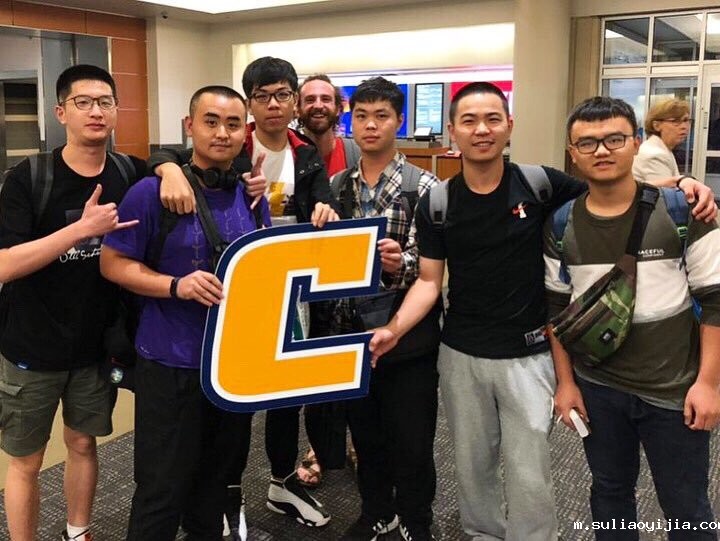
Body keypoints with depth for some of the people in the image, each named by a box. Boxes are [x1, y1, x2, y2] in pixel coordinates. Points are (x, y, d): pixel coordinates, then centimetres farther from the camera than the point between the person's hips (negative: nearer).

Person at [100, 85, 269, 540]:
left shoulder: (252, 196, 5)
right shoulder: (152, 191, -11)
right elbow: (113, 263, -9)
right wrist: (176, 285, -23)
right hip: (172, 362, -5)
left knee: (218, 475, 21)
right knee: (162, 489, 4)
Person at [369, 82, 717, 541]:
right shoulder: (436, 205, -4)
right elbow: (429, 280, -2)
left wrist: (679, 185, -15)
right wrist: (395, 329, -18)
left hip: (528, 355, -2)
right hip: (460, 355, 2)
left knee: (529, 474, 2)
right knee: (473, 464, 18)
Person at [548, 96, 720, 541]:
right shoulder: (561, 223, -2)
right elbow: (557, 306, 5)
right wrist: (565, 381, 4)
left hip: (674, 390, -2)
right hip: (596, 388, 3)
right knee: (610, 491, 20)